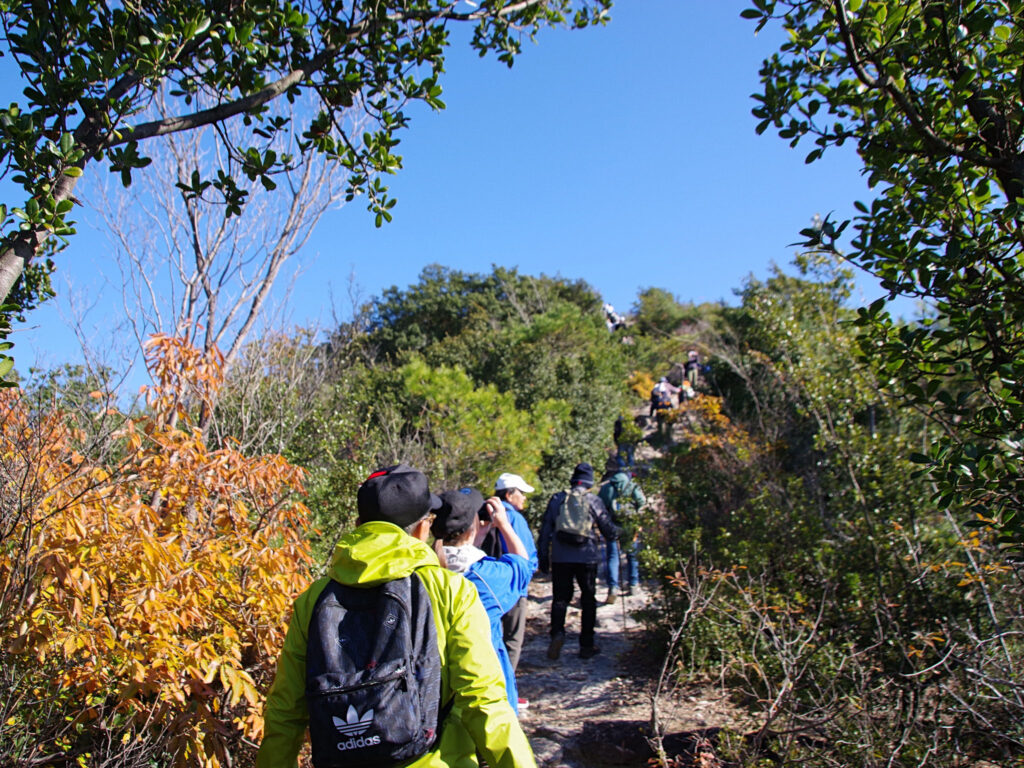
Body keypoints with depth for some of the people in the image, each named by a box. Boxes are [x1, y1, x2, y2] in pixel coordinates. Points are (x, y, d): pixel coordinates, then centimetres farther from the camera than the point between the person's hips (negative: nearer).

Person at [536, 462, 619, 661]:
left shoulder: (557, 499, 4)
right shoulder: (593, 501, -1)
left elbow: (545, 529, 4)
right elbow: (609, 530, 5)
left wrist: (543, 557, 11)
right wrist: (617, 532, 28)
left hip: (560, 557, 1)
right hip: (587, 558, -1)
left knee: (560, 598, 9)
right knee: (588, 600, 11)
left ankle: (557, 633, -14)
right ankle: (586, 645, 14)